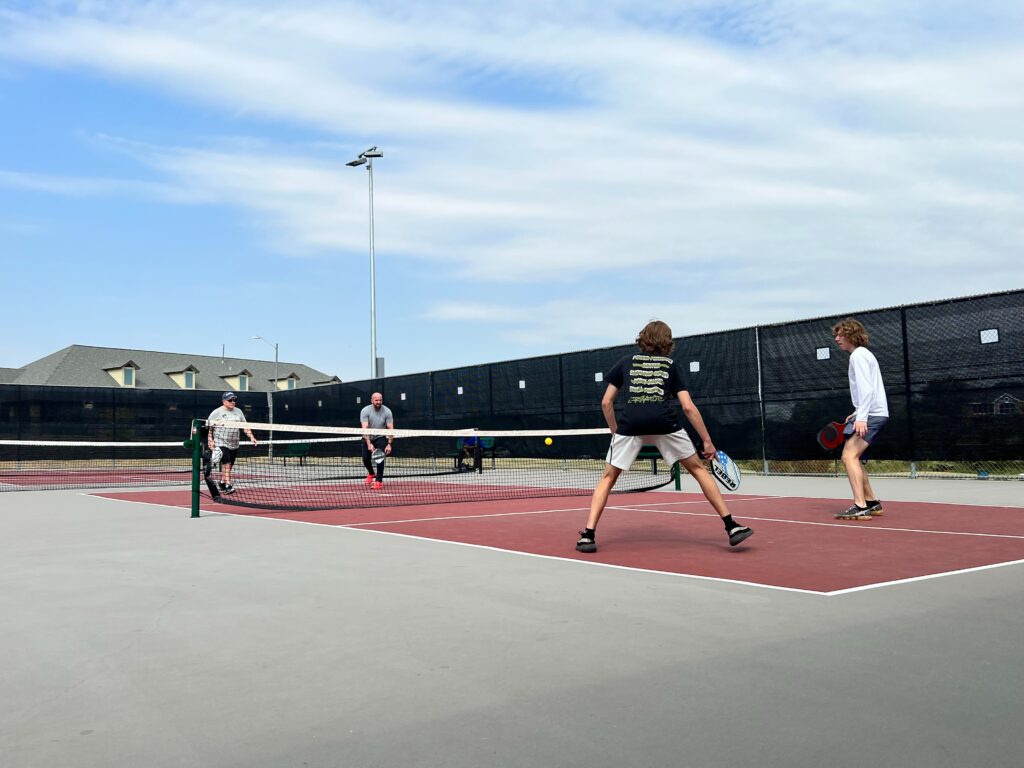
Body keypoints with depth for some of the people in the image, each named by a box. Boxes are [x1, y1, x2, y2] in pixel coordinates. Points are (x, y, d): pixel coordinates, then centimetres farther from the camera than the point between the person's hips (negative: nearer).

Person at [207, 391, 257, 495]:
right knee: (226, 463, -16)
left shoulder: (238, 411, 11)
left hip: (234, 445, 5)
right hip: (221, 443, -5)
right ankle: (228, 486, -18)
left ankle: (222, 484, 24)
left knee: (229, 466, 8)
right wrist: (210, 440, -11)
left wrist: (251, 437, 1)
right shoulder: (216, 412, -4)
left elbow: (245, 426, 12)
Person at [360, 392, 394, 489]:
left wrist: (389, 444, -26)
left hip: (381, 438, -1)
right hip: (368, 438, 1)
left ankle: (379, 481, -9)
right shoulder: (365, 411, -18)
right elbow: (365, 429, -26)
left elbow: (390, 429, -16)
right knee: (366, 459, 1)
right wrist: (369, 444, -37)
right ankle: (371, 473, 35)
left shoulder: (387, 411, -15)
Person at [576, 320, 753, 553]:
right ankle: (731, 526, 17)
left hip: (630, 423, 0)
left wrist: (616, 431, 30)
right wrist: (708, 441, 17)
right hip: (665, 423, 0)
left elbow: (606, 403, 19)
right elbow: (688, 407, 13)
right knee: (698, 469, 19)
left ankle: (588, 535, 3)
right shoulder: (670, 365, 22)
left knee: (608, 478, 16)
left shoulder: (626, 362, 23)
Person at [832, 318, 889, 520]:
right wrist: (858, 413, 21)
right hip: (874, 414, 11)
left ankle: (860, 507, -24)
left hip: (871, 414, -11)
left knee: (849, 456, -18)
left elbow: (866, 389, -21)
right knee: (854, 458, 15)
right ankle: (871, 503, 20)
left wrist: (861, 417, -28)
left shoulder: (858, 355, -10)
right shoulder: (864, 354, 21)